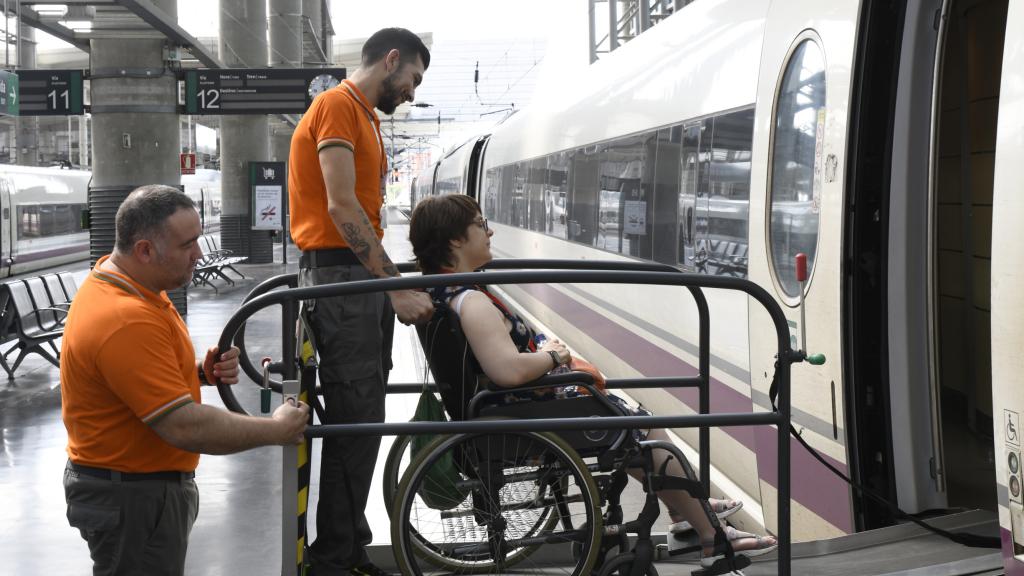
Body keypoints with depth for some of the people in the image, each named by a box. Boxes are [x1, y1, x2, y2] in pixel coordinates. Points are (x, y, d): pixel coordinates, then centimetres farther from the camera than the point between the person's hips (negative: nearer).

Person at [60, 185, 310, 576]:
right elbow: (186, 427, -32)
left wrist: (201, 373, -2)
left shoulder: (117, 281, 3)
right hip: (131, 500, -10)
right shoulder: (126, 322, -30)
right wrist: (276, 430, -20)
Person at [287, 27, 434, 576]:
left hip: (363, 276, 10)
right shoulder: (337, 105, -10)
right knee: (355, 422, -9)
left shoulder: (364, 116, 21)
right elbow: (341, 207, -19)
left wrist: (399, 280, 13)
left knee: (363, 421, 12)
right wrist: (398, 287, -22)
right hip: (339, 277, -10)